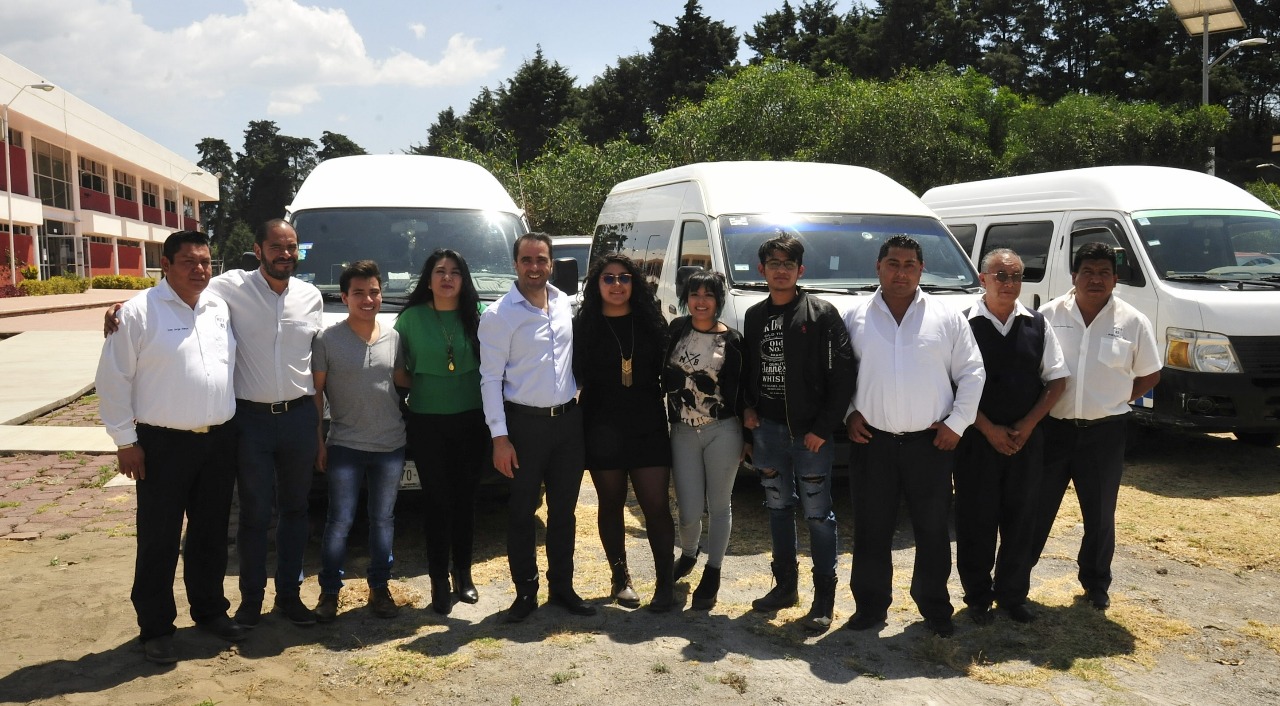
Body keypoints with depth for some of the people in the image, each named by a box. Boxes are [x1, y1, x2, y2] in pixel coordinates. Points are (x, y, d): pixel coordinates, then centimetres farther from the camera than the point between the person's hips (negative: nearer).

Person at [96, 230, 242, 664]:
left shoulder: (220, 308, 8)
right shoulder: (140, 312, -8)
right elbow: (114, 379, -8)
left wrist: (231, 422, 12)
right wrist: (125, 440, -10)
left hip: (219, 440, 5)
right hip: (163, 444, -5)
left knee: (211, 533, 16)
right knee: (159, 540, 4)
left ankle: (210, 611, 31)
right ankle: (155, 628, 17)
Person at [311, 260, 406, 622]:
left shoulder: (394, 338, 3)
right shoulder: (327, 340, -5)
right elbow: (315, 392, -2)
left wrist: (406, 427, 7)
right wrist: (318, 440, -5)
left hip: (391, 446, 3)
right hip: (345, 447, -3)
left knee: (383, 520, 11)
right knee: (340, 521, 2)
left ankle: (379, 588, 23)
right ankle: (329, 591, 16)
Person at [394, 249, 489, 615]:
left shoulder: (477, 318, 2)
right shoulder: (412, 318, -1)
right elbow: (397, 371, 3)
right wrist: (426, 388, -4)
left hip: (471, 420, 2)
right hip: (427, 423, -2)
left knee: (465, 498, 10)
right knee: (438, 500, 3)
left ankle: (463, 574, 23)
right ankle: (439, 580, 13)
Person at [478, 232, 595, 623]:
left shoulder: (564, 302, 7)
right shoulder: (498, 315, -9)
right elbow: (490, 378, -9)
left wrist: (581, 400, 13)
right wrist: (499, 437, -13)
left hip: (568, 418, 5)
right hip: (525, 424, -4)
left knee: (564, 510, 12)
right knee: (522, 512, 4)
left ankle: (562, 586, 24)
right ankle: (525, 591, 18)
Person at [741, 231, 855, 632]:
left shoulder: (822, 314, -6)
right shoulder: (754, 317, 10)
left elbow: (842, 374, -10)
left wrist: (823, 428, -14)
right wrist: (747, 408, 4)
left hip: (811, 432, -5)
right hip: (767, 430, 5)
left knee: (818, 514, 1)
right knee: (778, 508, 14)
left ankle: (824, 595, 11)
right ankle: (785, 585, 27)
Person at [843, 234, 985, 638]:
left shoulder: (947, 317, 2)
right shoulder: (856, 319, 4)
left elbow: (972, 373, 4)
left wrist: (957, 422, -3)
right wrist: (850, 413, 0)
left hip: (930, 442, 0)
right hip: (871, 442, 1)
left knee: (933, 531, 9)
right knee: (870, 531, 7)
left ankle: (935, 608, 24)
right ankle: (870, 604, 21)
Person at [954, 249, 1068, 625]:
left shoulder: (1037, 324, 5)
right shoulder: (965, 324, -5)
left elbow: (1057, 380, 7)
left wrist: (1028, 425, -5)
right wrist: (989, 429, -11)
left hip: (1027, 438, 3)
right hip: (978, 438, -3)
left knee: (1020, 521, 10)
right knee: (976, 522, 4)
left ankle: (1012, 593, 25)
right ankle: (978, 596, 19)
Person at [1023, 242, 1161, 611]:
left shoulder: (1133, 323, -2)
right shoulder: (1049, 315, -2)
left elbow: (1149, 376, 7)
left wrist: (1111, 402, 0)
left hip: (1104, 433, 0)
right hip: (1052, 429, 0)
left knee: (1100, 515, 13)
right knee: (1035, 510, 9)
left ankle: (1096, 583, 31)